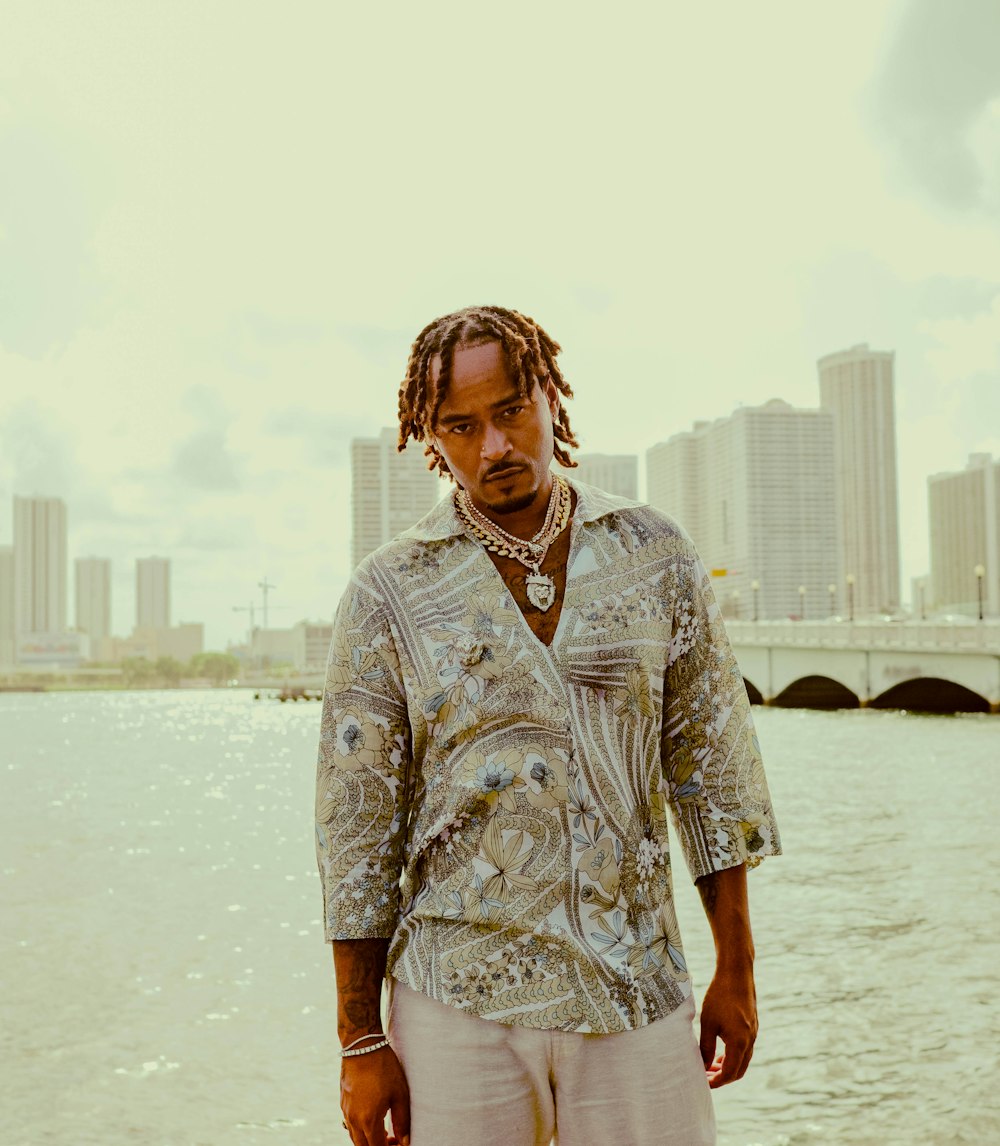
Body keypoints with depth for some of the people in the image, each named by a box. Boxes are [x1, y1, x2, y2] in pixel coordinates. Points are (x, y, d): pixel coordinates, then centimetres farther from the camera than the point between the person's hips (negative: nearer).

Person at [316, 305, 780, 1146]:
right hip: (459, 1000, -1)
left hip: (638, 991, 1)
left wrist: (737, 969, 6)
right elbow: (356, 827, -1)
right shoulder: (390, 593, -3)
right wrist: (361, 1041, -1)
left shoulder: (657, 557, 2)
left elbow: (711, 764, 6)